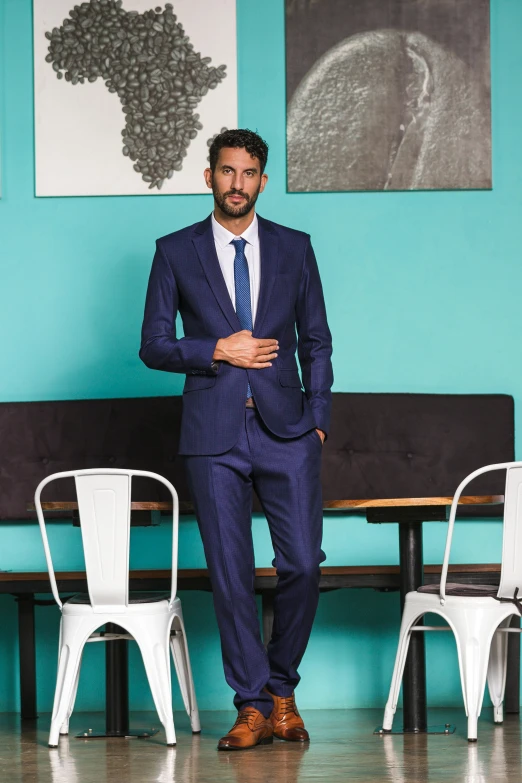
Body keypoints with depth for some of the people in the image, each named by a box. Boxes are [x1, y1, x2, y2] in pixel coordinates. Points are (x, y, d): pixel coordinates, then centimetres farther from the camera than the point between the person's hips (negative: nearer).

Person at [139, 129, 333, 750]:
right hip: (213, 434, -1)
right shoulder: (176, 251, 5)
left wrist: (317, 418, 3)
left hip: (285, 429, 1)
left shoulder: (294, 248, 9)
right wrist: (217, 351, -10)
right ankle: (254, 707, 7)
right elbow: (153, 345, 4)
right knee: (230, 574, -2)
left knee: (302, 565, -5)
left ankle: (280, 688, 16)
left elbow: (316, 342, 12)